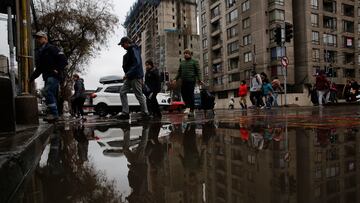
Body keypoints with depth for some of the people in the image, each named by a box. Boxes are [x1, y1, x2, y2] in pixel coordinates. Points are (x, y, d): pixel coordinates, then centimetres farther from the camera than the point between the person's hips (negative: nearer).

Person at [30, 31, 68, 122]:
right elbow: (39, 69, 27)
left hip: (54, 76, -9)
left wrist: (57, 70, -19)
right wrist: (31, 78, 19)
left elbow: (64, 60, -11)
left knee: (47, 91, -22)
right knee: (51, 95, 9)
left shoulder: (51, 48, -2)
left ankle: (54, 114, -21)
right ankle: (53, 114, 16)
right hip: (47, 77, 9)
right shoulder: (38, 52, 22)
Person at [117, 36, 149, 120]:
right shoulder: (129, 51, 19)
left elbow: (137, 64, -23)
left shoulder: (134, 50, -12)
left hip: (136, 77, -10)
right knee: (122, 92, 6)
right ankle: (125, 113, 8)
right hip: (130, 77, 10)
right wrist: (127, 75, 15)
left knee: (139, 95, -4)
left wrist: (128, 74, -24)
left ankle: (145, 113, 8)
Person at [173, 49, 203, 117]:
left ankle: (191, 111, -1)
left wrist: (199, 80, -11)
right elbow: (179, 72, 23)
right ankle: (188, 107, 15)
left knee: (190, 95, -8)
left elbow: (198, 71, 1)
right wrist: (176, 79, 10)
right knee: (183, 94, -2)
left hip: (191, 81, -5)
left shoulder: (194, 62, 8)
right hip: (183, 81, 5)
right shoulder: (182, 62, 22)